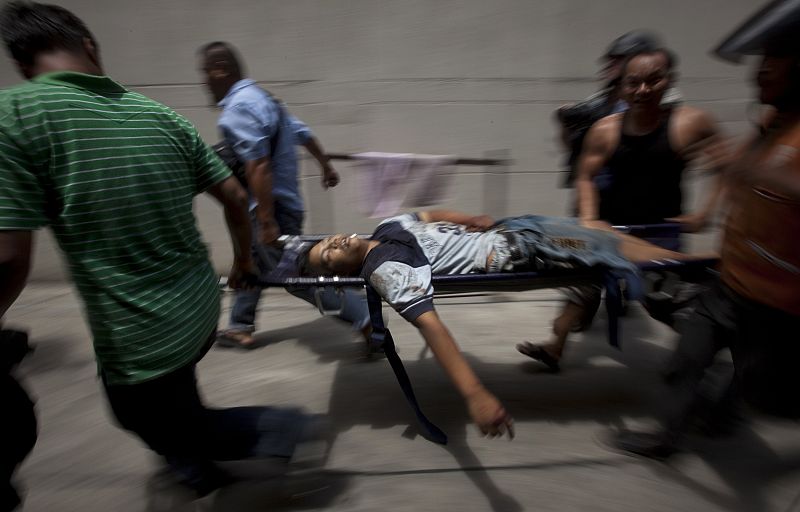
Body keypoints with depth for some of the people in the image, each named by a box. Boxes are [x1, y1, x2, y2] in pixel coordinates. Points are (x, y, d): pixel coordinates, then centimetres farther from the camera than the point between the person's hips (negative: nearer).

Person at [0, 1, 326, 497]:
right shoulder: (162, 116, 1)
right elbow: (236, 198, 2)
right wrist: (244, 259, 18)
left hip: (138, 336, -6)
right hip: (201, 309, 6)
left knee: (176, 427, 23)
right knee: (171, 399, 34)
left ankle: (286, 428, 14)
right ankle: (200, 471, 56)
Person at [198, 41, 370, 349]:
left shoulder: (236, 110, -18)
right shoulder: (261, 97, 12)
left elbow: (258, 167, -27)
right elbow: (303, 134, 18)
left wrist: (266, 221, -27)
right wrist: (326, 167, 28)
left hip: (271, 207, -10)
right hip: (285, 200, 10)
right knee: (252, 262, 21)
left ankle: (365, 318, 4)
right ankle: (240, 326, 37)